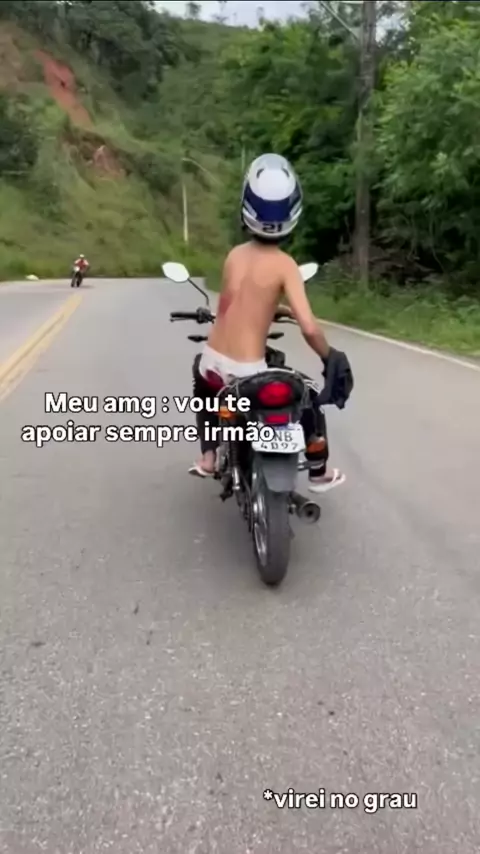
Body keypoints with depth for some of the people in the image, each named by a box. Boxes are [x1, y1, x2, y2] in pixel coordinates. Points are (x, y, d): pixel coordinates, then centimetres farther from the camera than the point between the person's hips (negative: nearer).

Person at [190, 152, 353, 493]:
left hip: (214, 363, 4)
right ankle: (319, 473, 35)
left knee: (203, 379, 41)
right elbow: (309, 327, -19)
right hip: (247, 373, -4)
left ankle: (208, 457, 34)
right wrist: (331, 358, -2)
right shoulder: (284, 264, -12)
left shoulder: (234, 254, 2)